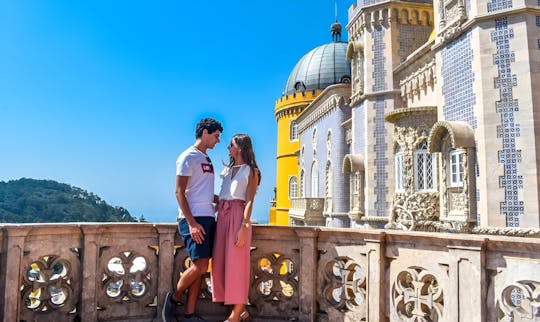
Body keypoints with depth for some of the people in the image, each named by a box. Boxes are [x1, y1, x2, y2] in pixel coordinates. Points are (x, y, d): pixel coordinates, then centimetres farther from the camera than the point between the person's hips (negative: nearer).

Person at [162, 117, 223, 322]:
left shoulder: (206, 159, 19)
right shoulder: (188, 156, -6)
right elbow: (179, 192, -12)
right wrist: (192, 222, -19)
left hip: (208, 217, 8)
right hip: (193, 218, -8)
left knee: (200, 268, 7)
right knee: (200, 266, -10)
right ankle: (174, 298, 12)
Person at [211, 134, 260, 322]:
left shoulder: (251, 171, 2)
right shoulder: (228, 169, 21)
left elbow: (249, 201, -6)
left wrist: (244, 227, -16)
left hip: (238, 215, -7)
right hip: (222, 216, 7)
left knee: (236, 264, -5)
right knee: (220, 263, 6)